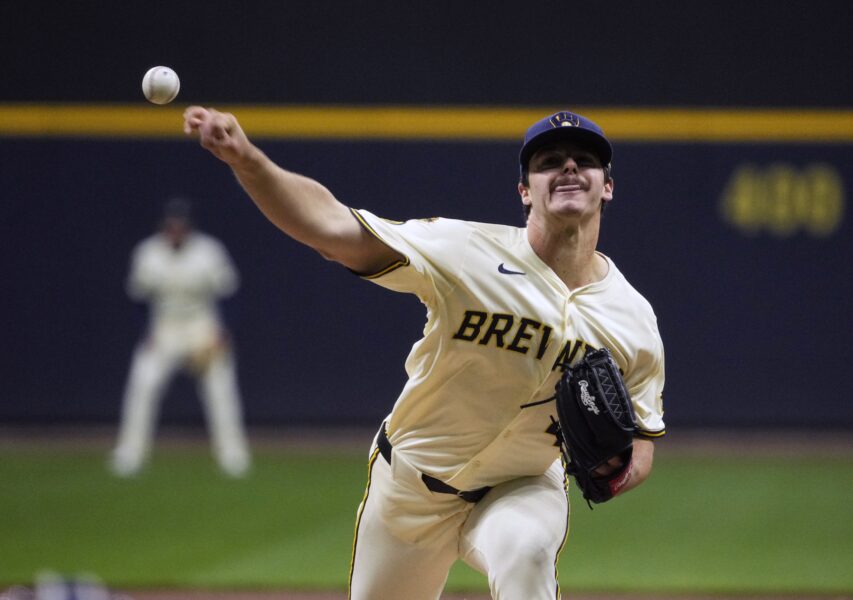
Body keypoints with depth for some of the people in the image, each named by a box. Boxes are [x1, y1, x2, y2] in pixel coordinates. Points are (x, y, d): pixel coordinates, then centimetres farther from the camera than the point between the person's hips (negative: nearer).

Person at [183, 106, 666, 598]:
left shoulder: (634, 322, -12)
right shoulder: (470, 253, -21)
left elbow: (641, 446, -2)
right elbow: (330, 225, -32)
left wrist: (615, 469, -28)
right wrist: (246, 159, -49)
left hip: (523, 489, -1)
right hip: (409, 485, 1)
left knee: (526, 554, -35)